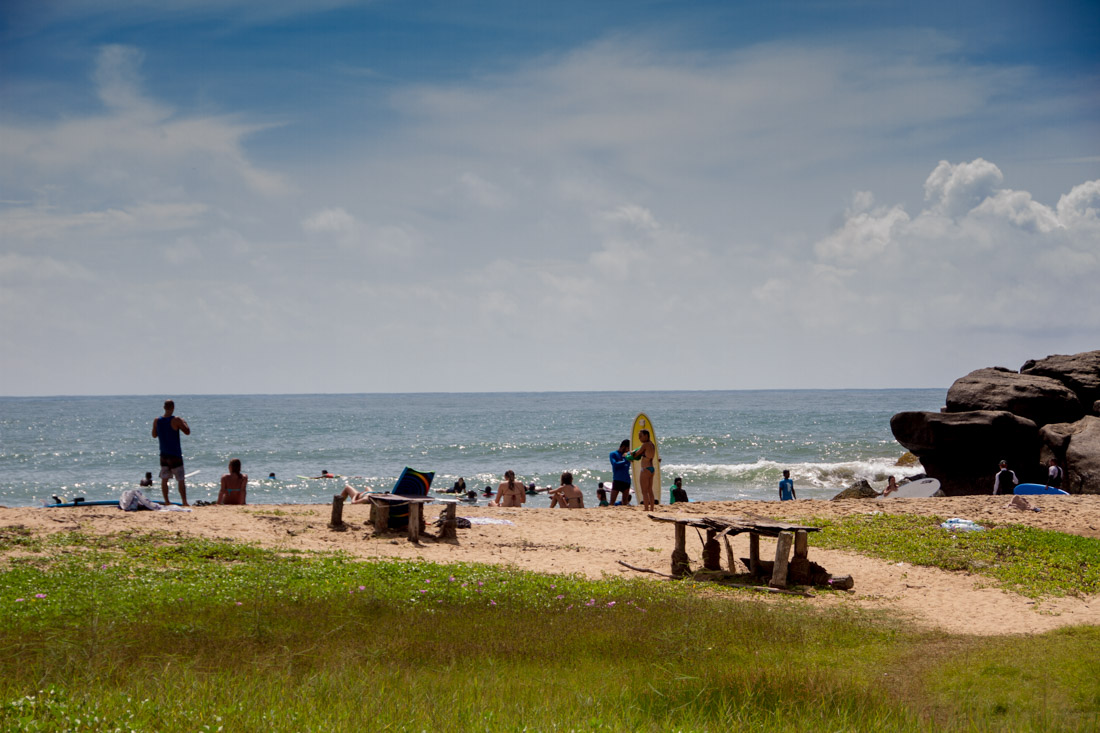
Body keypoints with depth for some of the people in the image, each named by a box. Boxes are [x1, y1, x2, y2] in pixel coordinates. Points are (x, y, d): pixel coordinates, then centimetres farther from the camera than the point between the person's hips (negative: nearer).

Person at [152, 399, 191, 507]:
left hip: (164, 454, 4)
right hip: (175, 455, -4)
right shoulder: (176, 420, -14)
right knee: (181, 480, 0)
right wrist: (185, 423, 8)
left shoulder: (157, 421, 0)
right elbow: (187, 432, -10)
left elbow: (154, 435, 13)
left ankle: (166, 501, 7)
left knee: (164, 479, 9)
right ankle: (184, 502, -3)